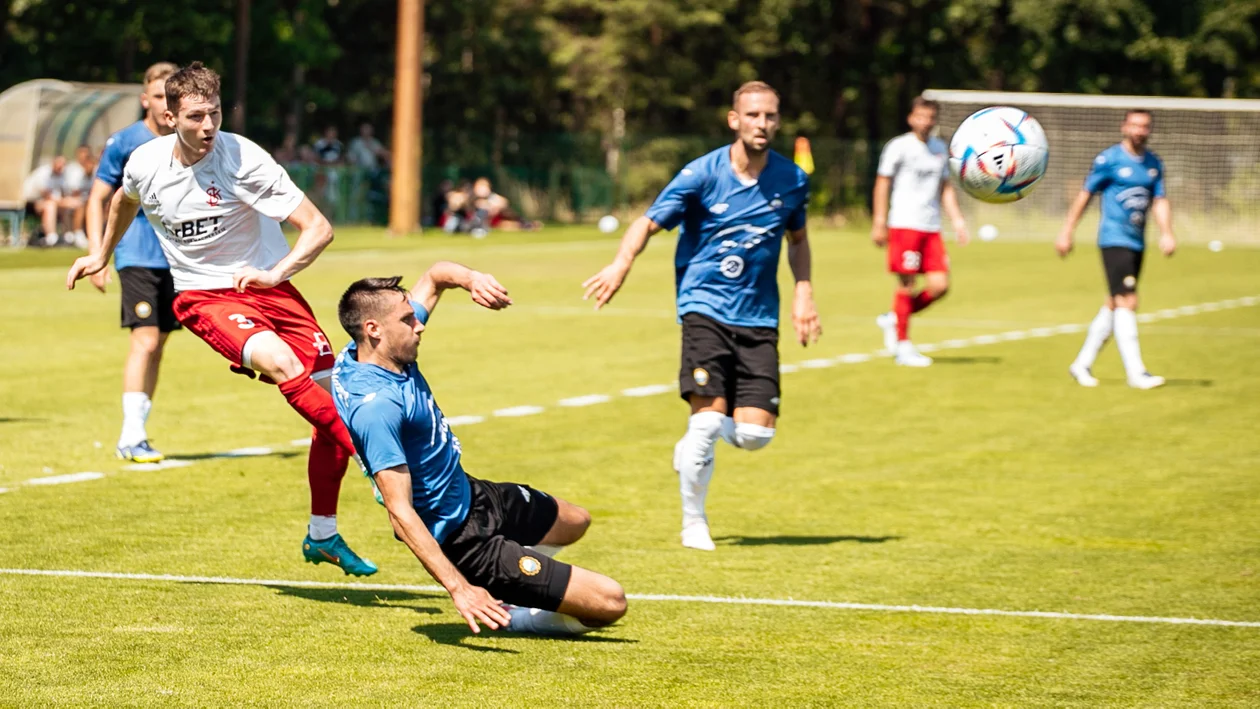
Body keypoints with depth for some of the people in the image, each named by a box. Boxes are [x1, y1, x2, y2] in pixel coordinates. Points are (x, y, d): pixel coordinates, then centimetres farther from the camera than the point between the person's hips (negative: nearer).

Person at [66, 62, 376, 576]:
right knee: (278, 360, -31)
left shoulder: (243, 159, -17)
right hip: (203, 297, 0)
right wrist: (101, 255, 35)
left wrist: (276, 273, -32)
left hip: (266, 287, 0)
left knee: (333, 399, -4)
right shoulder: (145, 163, -6)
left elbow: (319, 229, -17)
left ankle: (323, 534, 13)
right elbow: (125, 199, 22)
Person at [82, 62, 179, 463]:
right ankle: (131, 437, -13)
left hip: (177, 260, 5)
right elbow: (97, 199, -1)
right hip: (137, 259, -5)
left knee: (157, 345, 7)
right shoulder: (124, 143, -5)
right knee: (145, 340, -15)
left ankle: (136, 434, 15)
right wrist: (96, 255, -9)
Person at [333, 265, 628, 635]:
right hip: (459, 536, -10)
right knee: (609, 602, -13)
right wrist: (458, 588, -40)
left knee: (576, 522, 35)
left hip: (470, 493, 10)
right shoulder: (375, 406, -33)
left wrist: (471, 280, -15)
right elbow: (400, 511, -35)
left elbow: (435, 276, 9)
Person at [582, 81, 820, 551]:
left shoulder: (792, 180, 3)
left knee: (755, 434, -8)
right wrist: (622, 262, -26)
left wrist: (804, 294, 9)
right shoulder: (702, 174, -7)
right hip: (705, 307, -3)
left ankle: (693, 446, 27)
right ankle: (693, 523, 5)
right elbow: (650, 222, -6)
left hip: (759, 317, 3)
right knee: (709, 416, -16)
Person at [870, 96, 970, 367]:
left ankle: (894, 319, 17)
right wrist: (879, 223, -6)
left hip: (931, 227, 6)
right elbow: (882, 183, -1)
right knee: (907, 284, -5)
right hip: (904, 224, -6)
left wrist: (957, 219, 12)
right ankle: (903, 345, 4)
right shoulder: (899, 146, -2)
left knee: (940, 285, -4)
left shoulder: (940, 148, 15)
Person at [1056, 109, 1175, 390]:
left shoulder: (1153, 163, 11)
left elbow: (1160, 200, 9)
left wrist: (1167, 233, -8)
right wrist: (1067, 232, 1)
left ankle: (1082, 364, 22)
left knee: (1114, 305, 12)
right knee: (1127, 303, -14)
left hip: (1137, 243, 7)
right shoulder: (1109, 159, -6)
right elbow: (1085, 195, 0)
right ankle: (1135, 372, -15)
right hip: (1114, 240, -7)